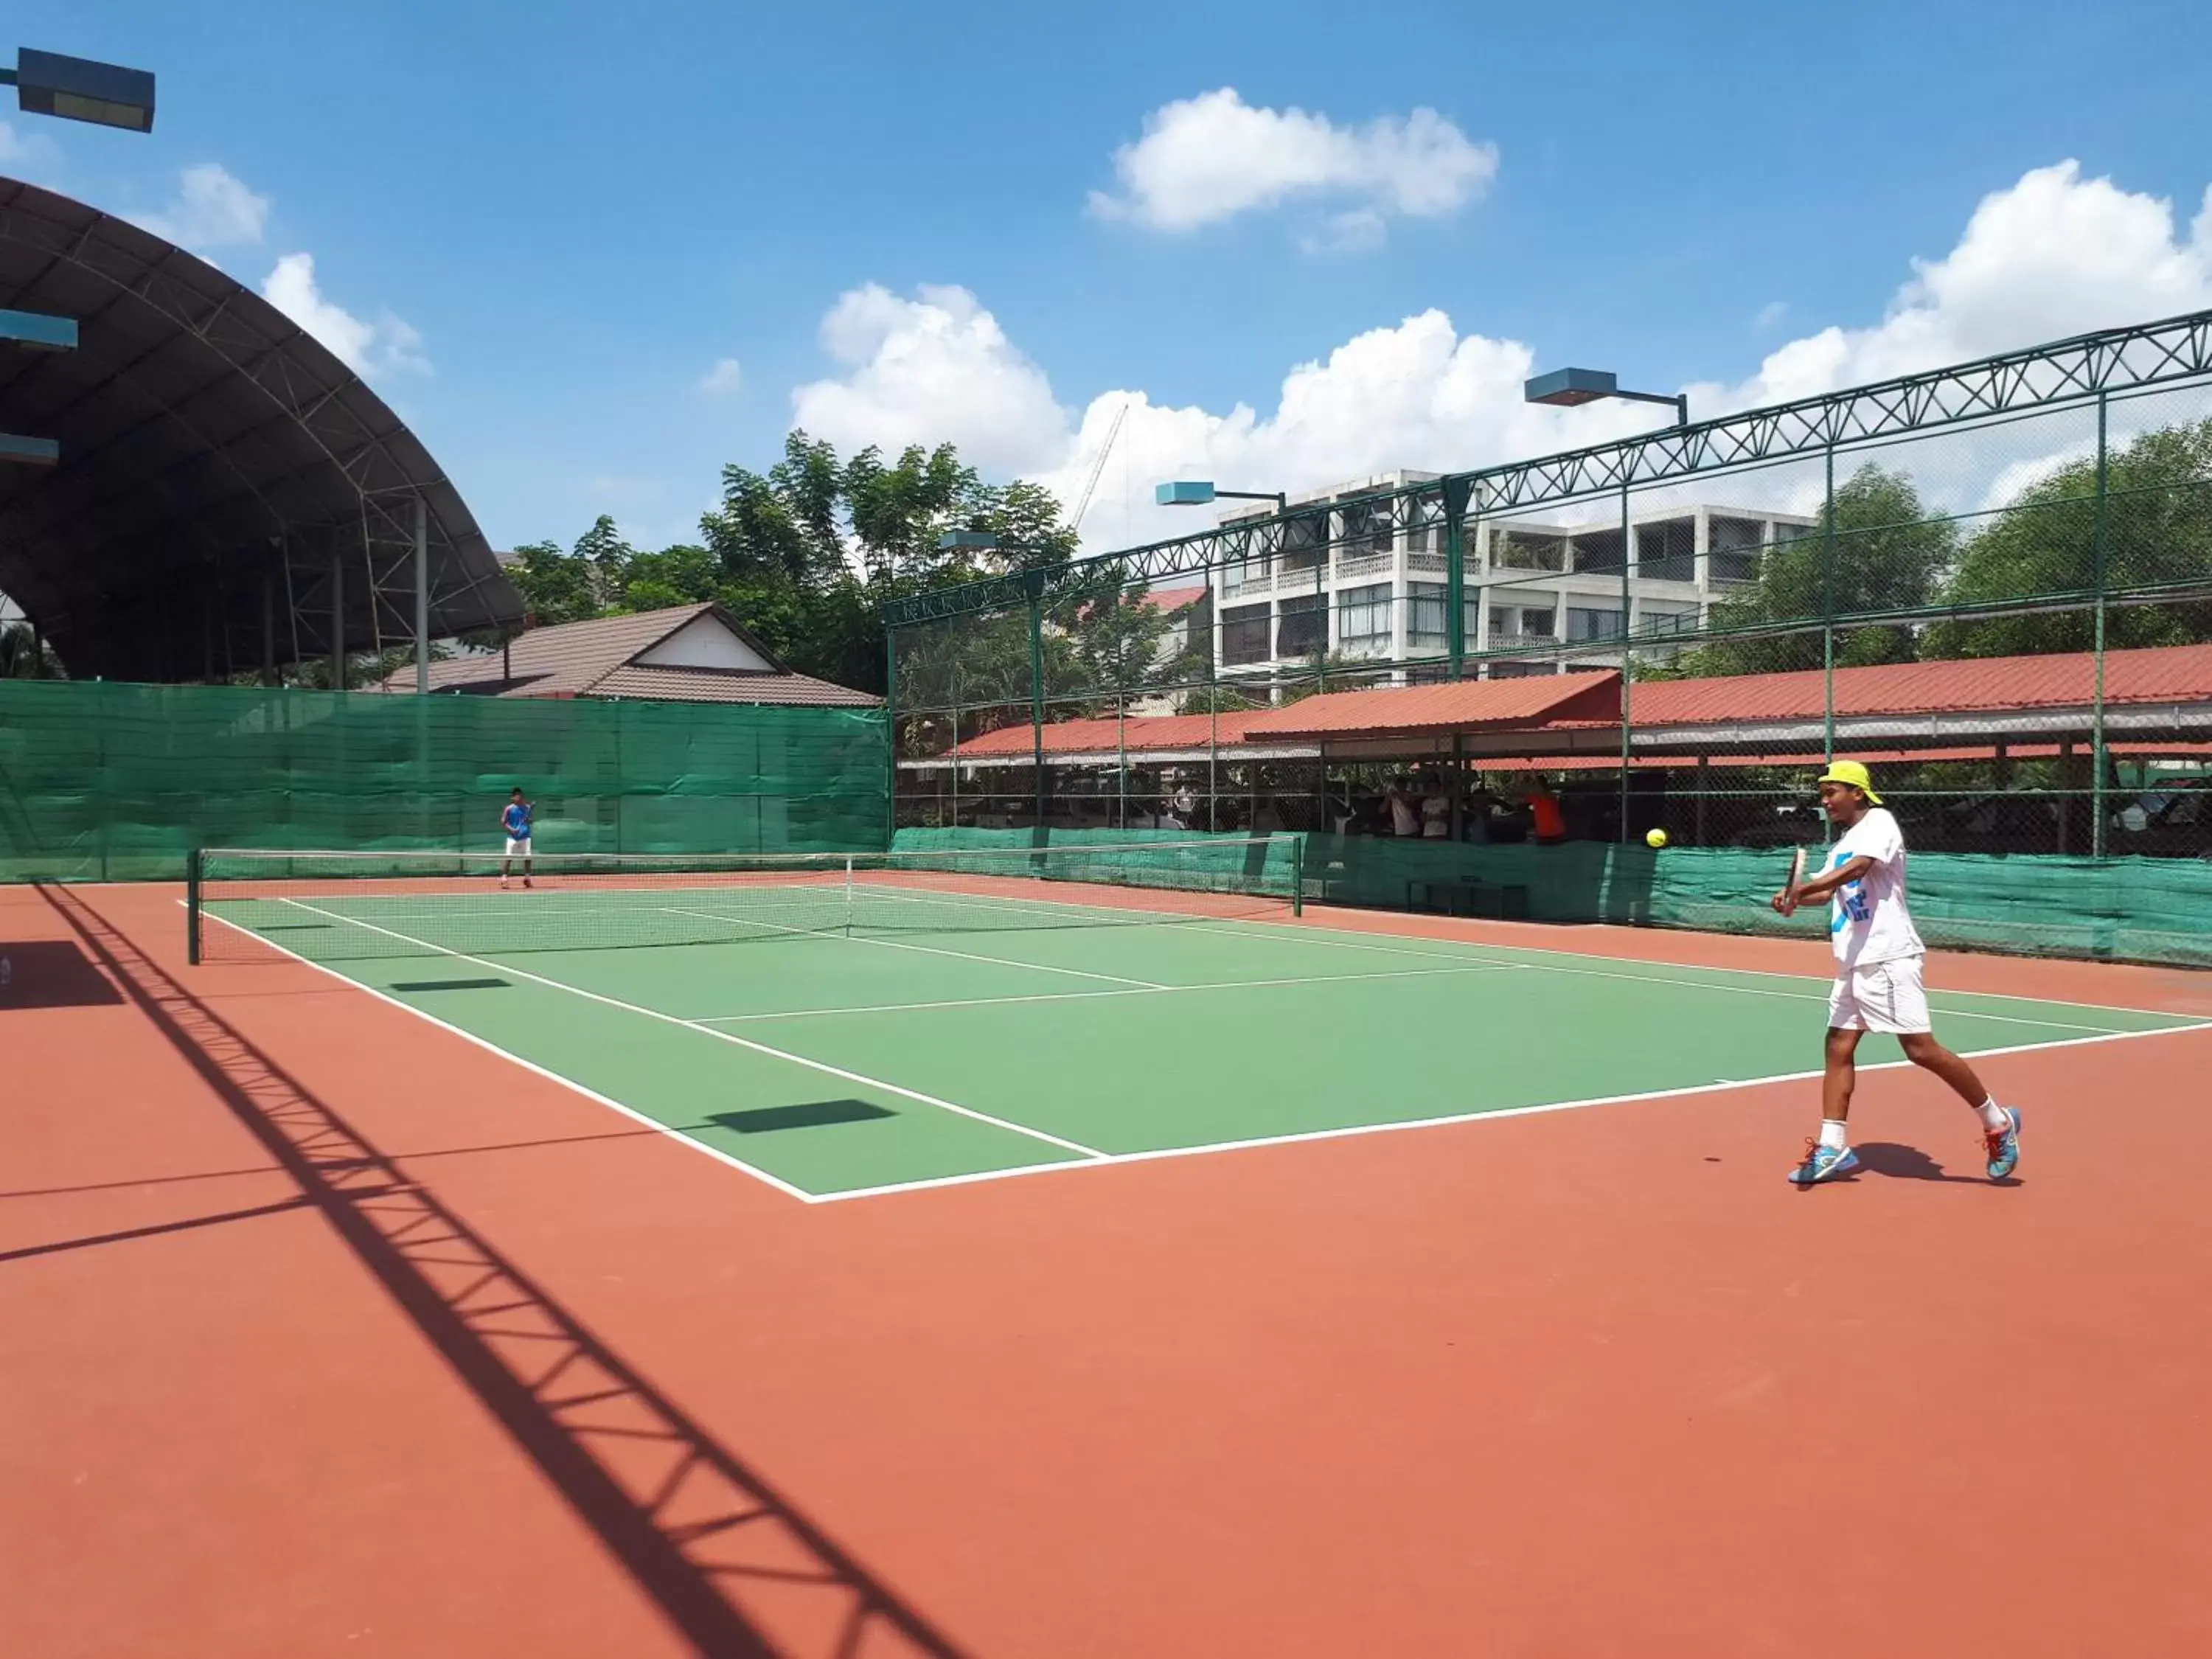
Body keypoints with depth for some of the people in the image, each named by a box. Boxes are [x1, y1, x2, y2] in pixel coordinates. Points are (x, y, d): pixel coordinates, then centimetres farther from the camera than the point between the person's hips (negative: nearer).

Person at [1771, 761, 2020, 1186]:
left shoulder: (1879, 821, -7)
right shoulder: (1843, 843, 20)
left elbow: (1857, 869, -24)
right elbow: (1825, 890, 14)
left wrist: (1803, 887, -32)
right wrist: (1793, 896, -6)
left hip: (1888, 959, -9)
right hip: (1853, 962, 9)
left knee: (1920, 1048, -10)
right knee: (1839, 1047, 3)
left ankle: (1997, 1122, 6)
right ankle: (1832, 1148, 5)